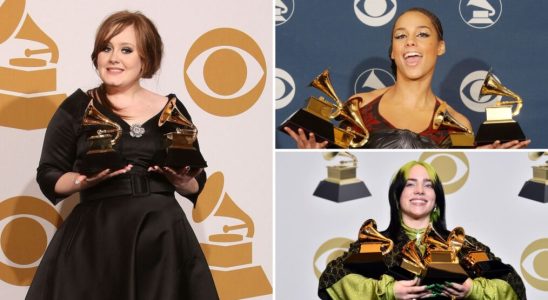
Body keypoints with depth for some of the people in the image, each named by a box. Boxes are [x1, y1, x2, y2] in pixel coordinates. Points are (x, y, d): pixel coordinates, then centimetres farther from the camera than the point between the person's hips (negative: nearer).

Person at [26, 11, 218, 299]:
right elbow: (48, 178, 2)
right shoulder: (76, 108, 3)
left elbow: (197, 184, 13)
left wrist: (182, 182, -9)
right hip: (96, 236, -2)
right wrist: (85, 180, -16)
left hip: (163, 237, 2)